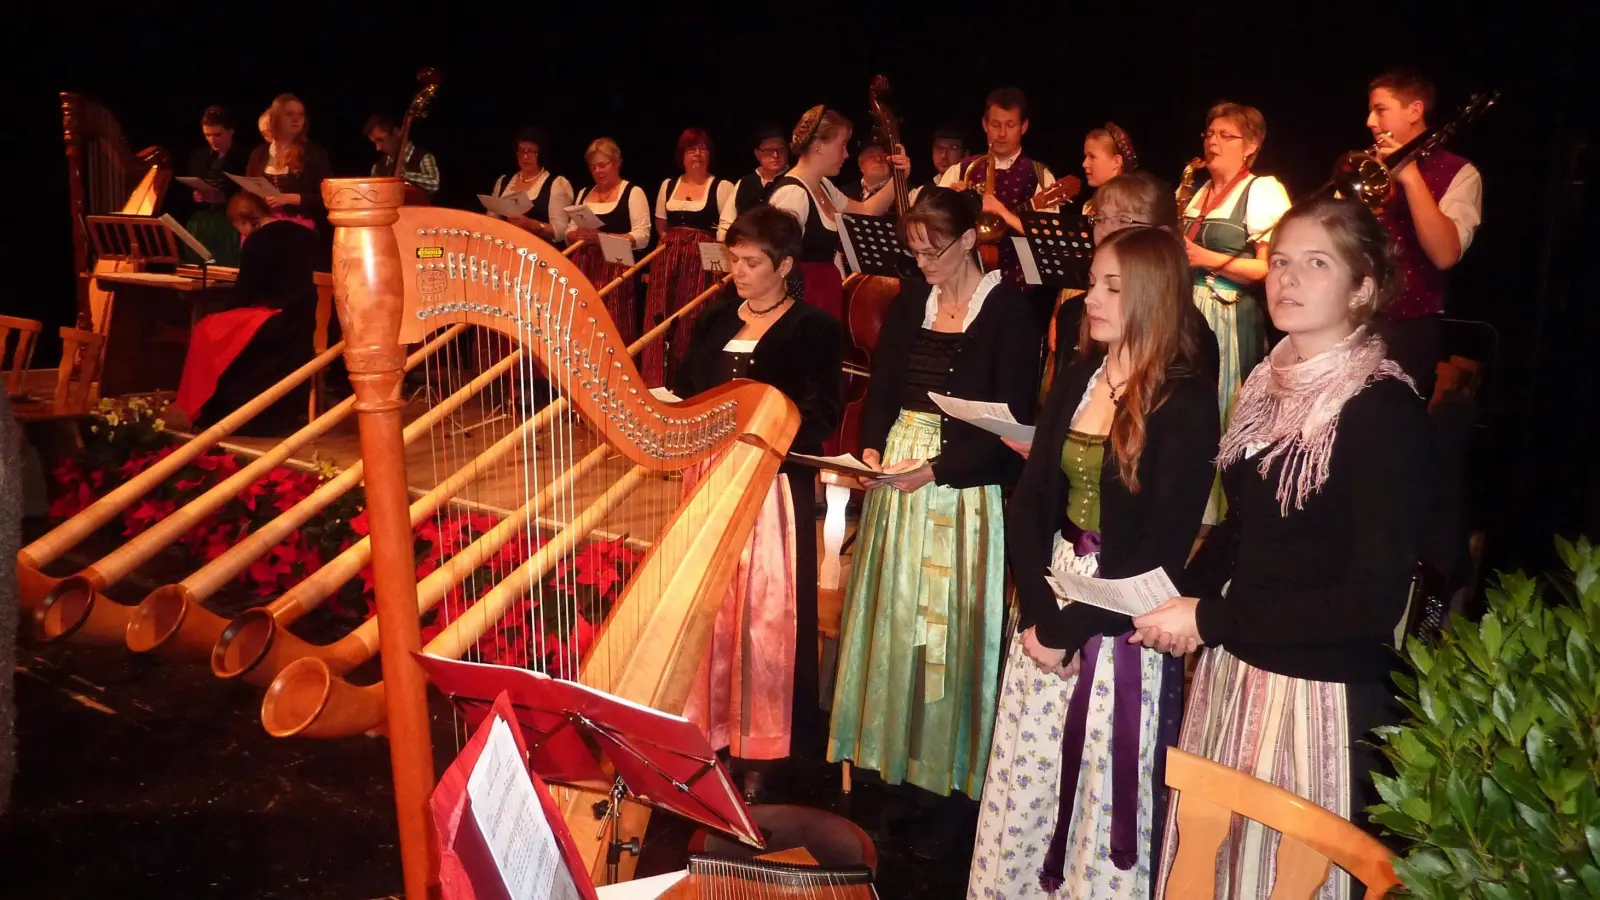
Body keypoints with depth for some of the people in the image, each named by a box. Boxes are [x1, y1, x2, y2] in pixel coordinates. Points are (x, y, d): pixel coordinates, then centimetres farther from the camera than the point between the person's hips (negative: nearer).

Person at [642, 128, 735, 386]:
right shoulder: (668, 185, 14)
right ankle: (659, 382, 11)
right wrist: (668, 238, 11)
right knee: (662, 321, 3)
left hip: (703, 263, -5)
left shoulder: (722, 187, -2)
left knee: (694, 323, -6)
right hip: (668, 261, 5)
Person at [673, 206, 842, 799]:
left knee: (765, 613, 0)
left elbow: (821, 420, -11)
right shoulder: (715, 318, 12)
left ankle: (762, 749, 13)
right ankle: (707, 728, 23)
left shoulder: (812, 328, -5)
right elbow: (684, 390, 14)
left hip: (772, 487, -5)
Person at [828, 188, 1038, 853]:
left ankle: (952, 781, 15)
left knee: (952, 625, 1)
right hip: (897, 481, 6)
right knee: (896, 619, 9)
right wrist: (871, 449, -8)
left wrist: (936, 468, -21)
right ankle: (896, 764, 23)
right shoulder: (910, 301, 9)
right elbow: (881, 390, 11)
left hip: (966, 486, -5)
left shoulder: (1007, 309, -9)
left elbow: (1012, 419, -14)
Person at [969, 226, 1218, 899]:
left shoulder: (1186, 400, -12)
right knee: (1026, 779, 14)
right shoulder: (1076, 382, 6)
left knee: (1102, 787, 7)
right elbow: (1030, 502, 2)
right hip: (1048, 602, 6)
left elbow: (1164, 548, -15)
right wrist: (1037, 611, -11)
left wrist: (1068, 627, -14)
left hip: (1119, 624, -5)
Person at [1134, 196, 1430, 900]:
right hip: (1231, 670, 7)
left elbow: (1376, 598, -18)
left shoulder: (1384, 409, -15)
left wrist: (1212, 619, -15)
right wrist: (1181, 601, -1)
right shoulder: (1270, 384, 6)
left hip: (1316, 691, -6)